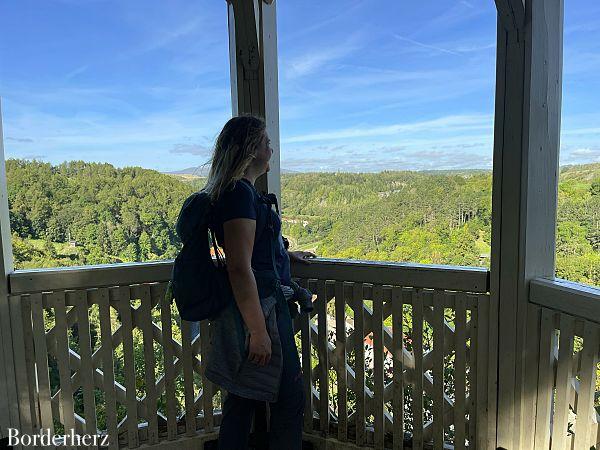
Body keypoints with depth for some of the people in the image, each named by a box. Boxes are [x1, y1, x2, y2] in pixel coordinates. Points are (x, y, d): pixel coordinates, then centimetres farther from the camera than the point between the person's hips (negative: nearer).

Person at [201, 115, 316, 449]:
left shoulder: (241, 190, 14)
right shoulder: (240, 193, -18)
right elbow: (240, 269, -24)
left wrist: (286, 254, 33)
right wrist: (258, 330, -22)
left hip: (260, 306, 10)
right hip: (259, 309, -10)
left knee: (244, 395, 18)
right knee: (290, 397, 4)